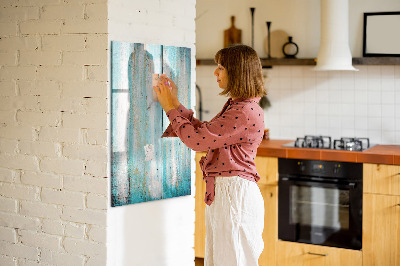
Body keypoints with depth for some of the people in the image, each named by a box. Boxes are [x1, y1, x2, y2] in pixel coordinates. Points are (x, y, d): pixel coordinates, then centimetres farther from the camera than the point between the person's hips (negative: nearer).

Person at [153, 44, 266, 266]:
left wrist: (170, 108, -7)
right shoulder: (235, 106, 13)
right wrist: (175, 103, 15)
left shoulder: (246, 112, -20)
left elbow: (197, 140, -19)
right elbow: (203, 131, 18)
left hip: (235, 194, -10)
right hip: (221, 192, 10)